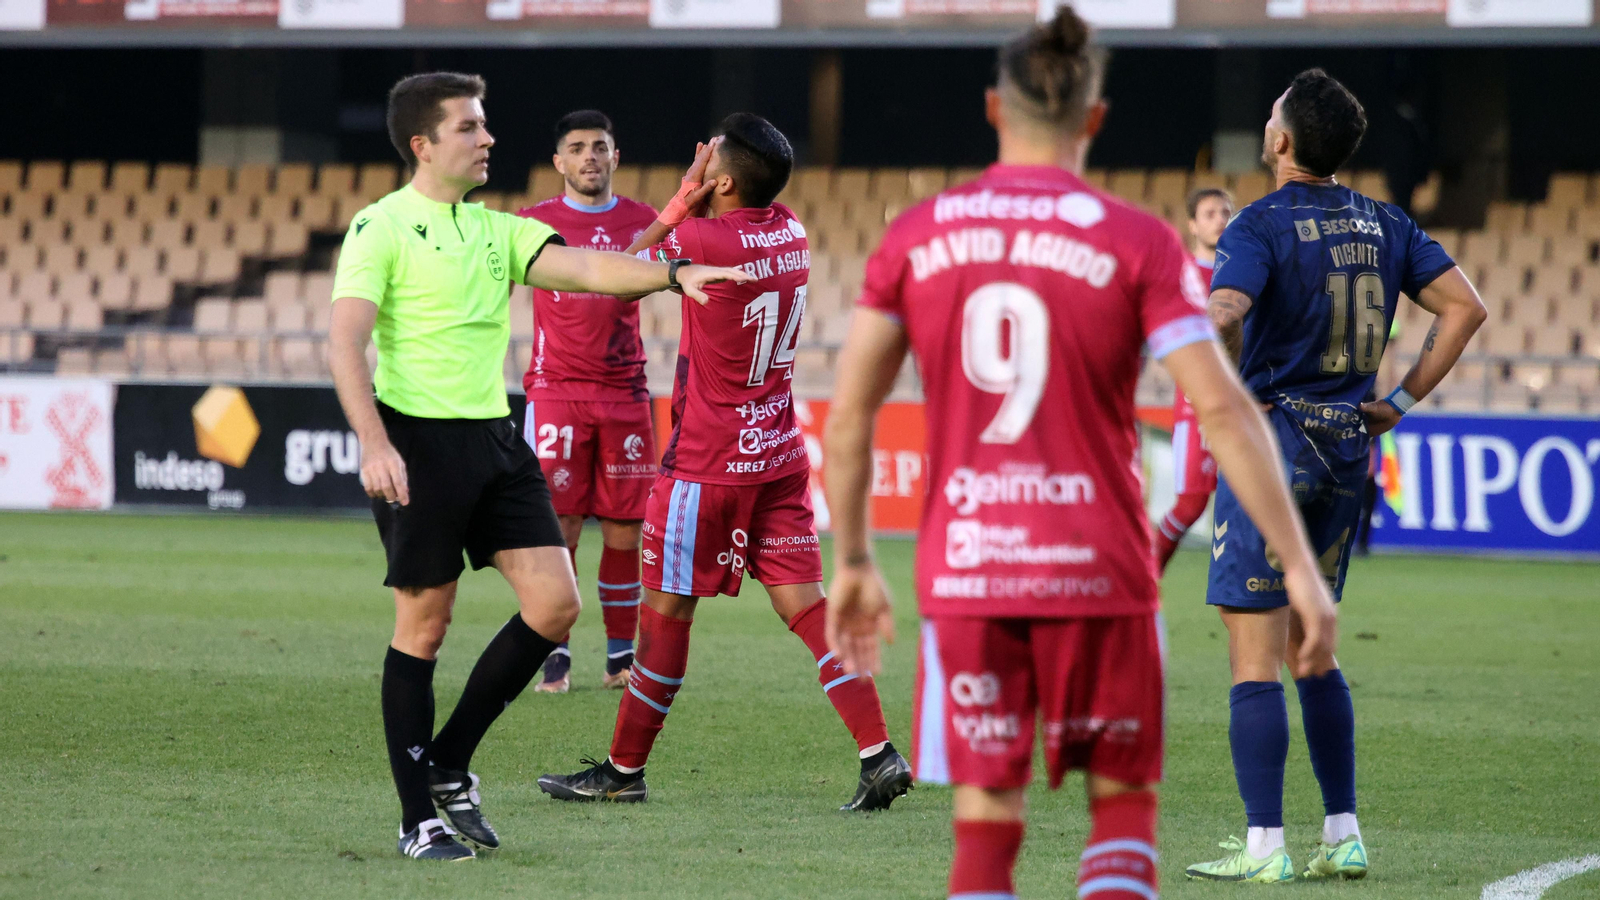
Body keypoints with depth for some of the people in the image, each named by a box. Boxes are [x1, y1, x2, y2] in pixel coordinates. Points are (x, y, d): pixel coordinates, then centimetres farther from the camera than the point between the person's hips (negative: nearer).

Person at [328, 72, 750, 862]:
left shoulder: (494, 229, 13)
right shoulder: (381, 228, -7)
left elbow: (583, 269, 3)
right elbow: (345, 340, -15)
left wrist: (674, 275, -14)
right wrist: (374, 446, -26)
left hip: (494, 439, 7)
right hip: (419, 441, -7)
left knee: (554, 602, -1)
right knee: (424, 624, -1)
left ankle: (448, 766, 14)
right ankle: (418, 819, 8)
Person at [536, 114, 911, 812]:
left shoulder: (702, 240, -19)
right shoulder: (790, 233, 4)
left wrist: (681, 200, 2)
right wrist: (693, 204, 11)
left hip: (707, 465, -7)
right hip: (780, 458, 7)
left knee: (667, 611, 4)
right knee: (805, 604, 3)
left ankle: (623, 771, 14)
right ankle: (879, 752, -8)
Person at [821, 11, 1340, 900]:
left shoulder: (917, 237, 4)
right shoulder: (1137, 243, -4)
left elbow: (846, 414, 3)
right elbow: (1222, 409, -10)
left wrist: (852, 563, 13)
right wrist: (1300, 566, -8)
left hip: (964, 570, 2)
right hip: (1096, 574, -2)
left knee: (985, 825, 6)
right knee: (1123, 805, 13)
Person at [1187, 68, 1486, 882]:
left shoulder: (1262, 226, -12)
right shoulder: (1382, 225, 8)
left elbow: (1219, 319, -29)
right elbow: (1464, 307, 8)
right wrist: (1401, 401, 8)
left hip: (1272, 446, -7)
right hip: (1348, 450, 7)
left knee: (1254, 659, -3)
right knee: (1310, 654, 17)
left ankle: (1264, 847, -5)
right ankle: (1342, 837, 14)